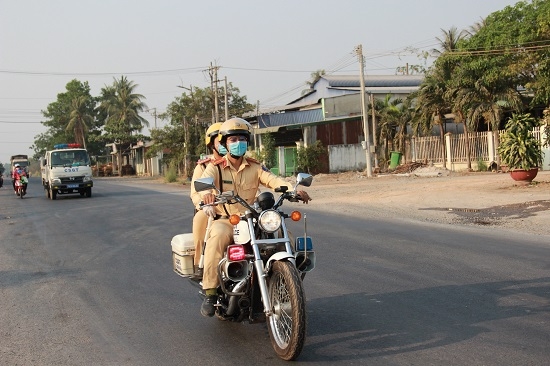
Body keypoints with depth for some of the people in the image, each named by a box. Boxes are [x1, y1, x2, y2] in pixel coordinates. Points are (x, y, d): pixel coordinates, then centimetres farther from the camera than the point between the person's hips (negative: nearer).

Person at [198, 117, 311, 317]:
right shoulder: (215, 167, 4)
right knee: (218, 236, -37)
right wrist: (206, 193, -43)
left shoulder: (255, 167, 11)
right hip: (224, 219, -3)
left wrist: (294, 189, -26)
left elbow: (273, 180, -5)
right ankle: (210, 292, -32)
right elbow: (204, 181, -18)